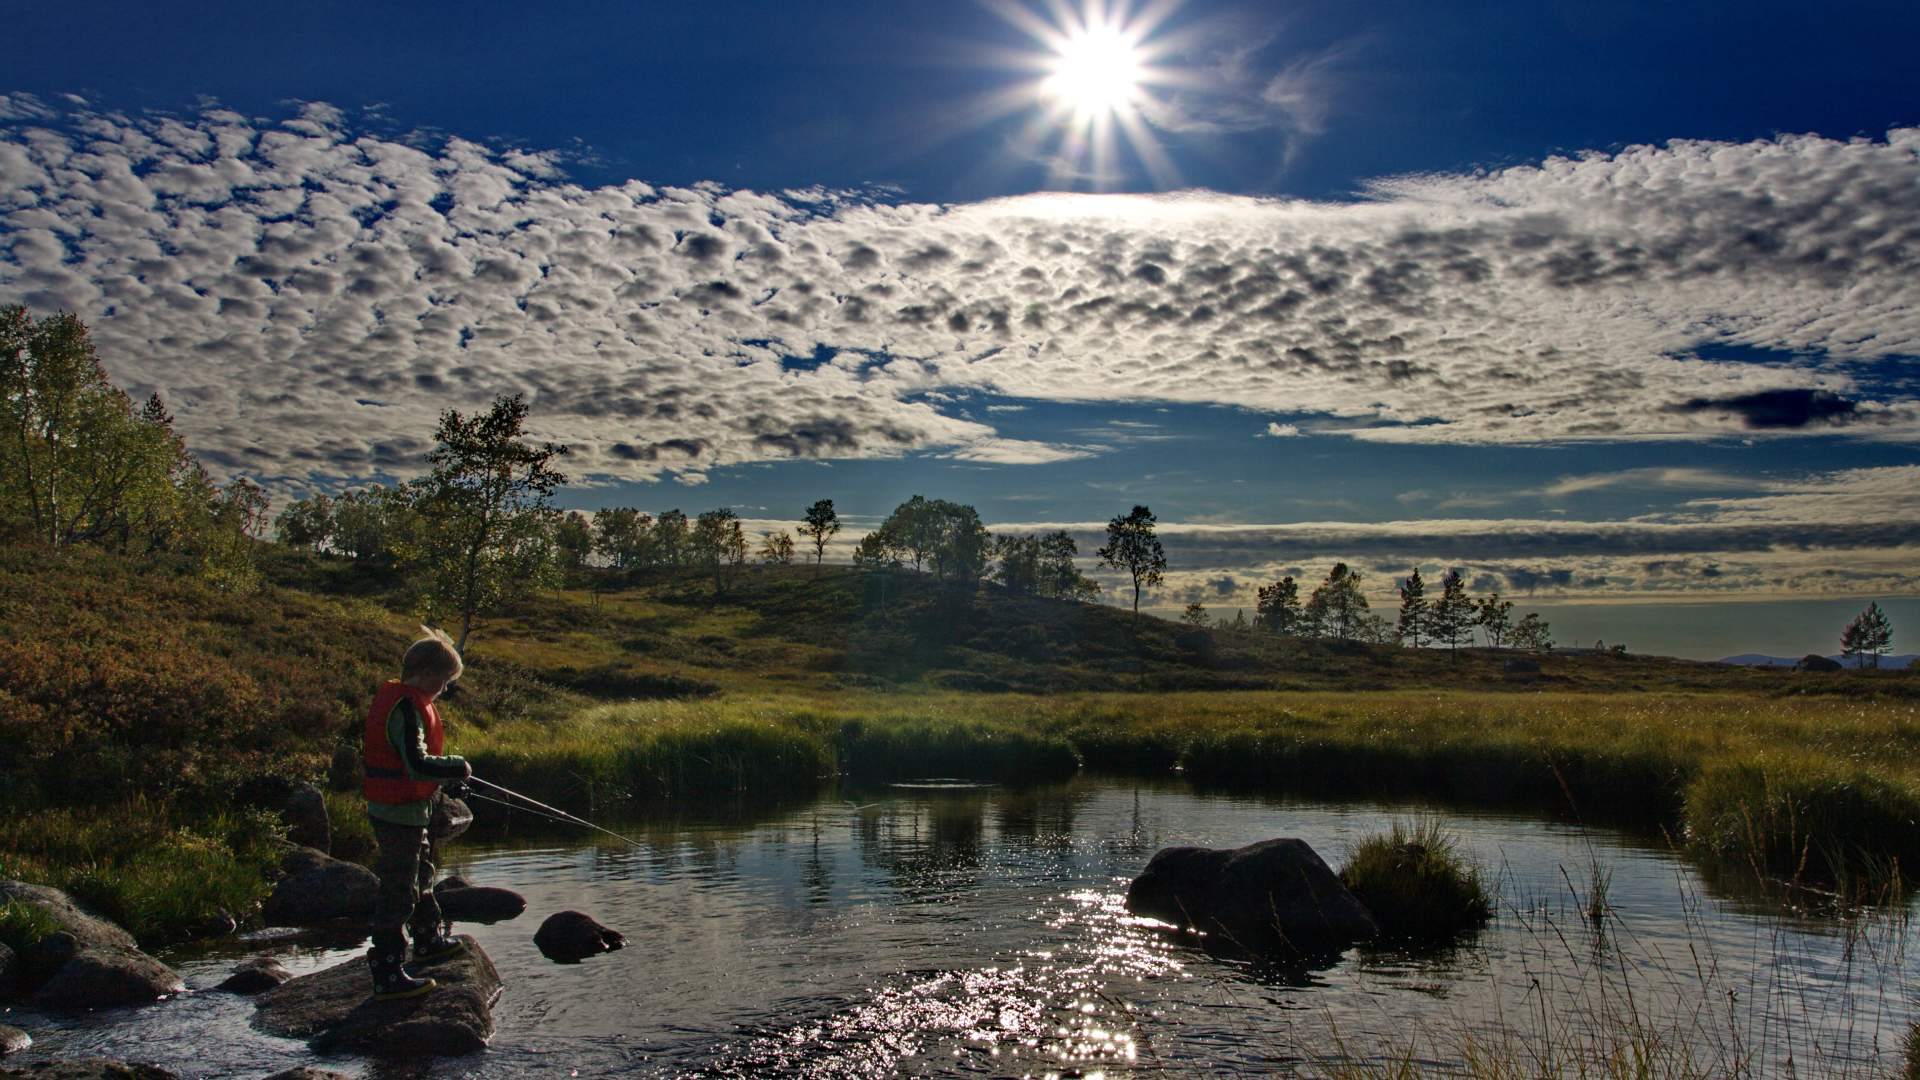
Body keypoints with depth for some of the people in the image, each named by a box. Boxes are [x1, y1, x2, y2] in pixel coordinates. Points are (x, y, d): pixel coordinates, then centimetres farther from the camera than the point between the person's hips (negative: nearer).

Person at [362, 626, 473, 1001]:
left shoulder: (395, 697, 9)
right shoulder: (407, 707, -23)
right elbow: (417, 765, -31)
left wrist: (446, 780, 15)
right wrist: (457, 768, -16)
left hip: (397, 808, 11)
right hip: (400, 812, -11)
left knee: (420, 872, 26)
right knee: (398, 890, -5)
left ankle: (428, 941, 44)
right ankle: (388, 976, 1)